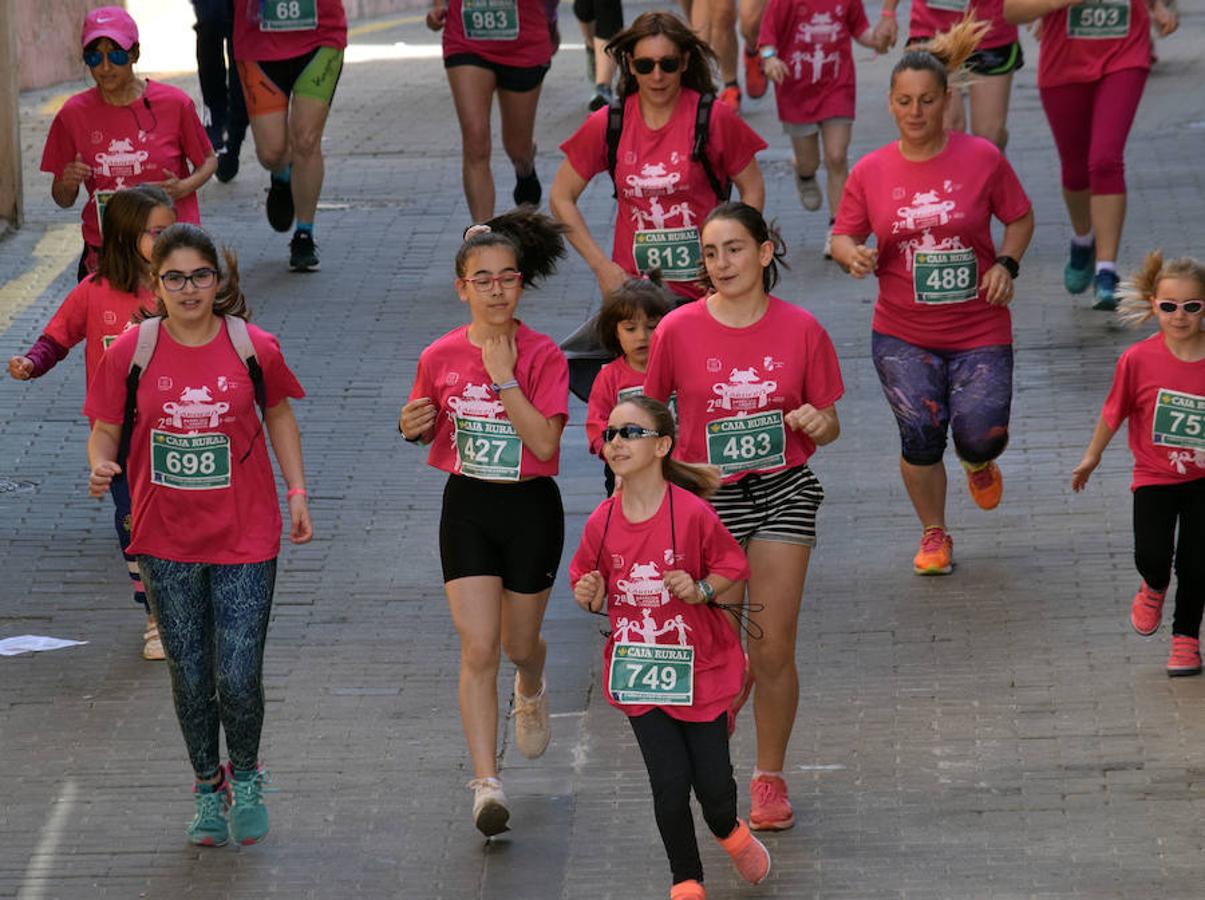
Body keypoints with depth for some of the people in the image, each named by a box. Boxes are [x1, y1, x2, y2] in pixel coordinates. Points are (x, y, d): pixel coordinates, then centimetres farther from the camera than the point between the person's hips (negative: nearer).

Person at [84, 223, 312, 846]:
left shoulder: (254, 348, -6)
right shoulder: (131, 352, -6)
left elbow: (278, 414, 12)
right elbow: (105, 431, 2)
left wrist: (297, 492, 7)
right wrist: (101, 466, -20)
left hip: (245, 540, -1)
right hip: (166, 543, 1)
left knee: (239, 677, -6)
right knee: (190, 678, 9)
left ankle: (246, 777, 23)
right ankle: (208, 790, 31)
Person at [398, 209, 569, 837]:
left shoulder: (542, 357, -10)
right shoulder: (440, 357, -3)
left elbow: (544, 442, -20)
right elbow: (424, 428, 13)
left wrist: (504, 378, -23)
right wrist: (413, 426, -10)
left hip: (530, 508, -1)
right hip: (467, 507, 1)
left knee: (518, 643, 16)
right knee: (478, 649, -11)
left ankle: (532, 692, 54)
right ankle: (486, 783, -12)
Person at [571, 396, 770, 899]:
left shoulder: (692, 513, -15)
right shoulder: (602, 523, -6)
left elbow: (732, 570, -3)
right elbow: (590, 588, 8)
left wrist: (701, 590, -22)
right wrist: (588, 596, -14)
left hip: (696, 667, -2)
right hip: (637, 669, 2)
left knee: (714, 784, 1)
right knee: (670, 786, -5)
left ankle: (730, 832, 38)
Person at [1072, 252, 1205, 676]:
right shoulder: (1138, 359, -13)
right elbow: (1114, 411, 2)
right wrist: (1091, 457, 13)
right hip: (1155, 477, 0)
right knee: (1152, 555, -12)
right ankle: (1154, 587, 25)